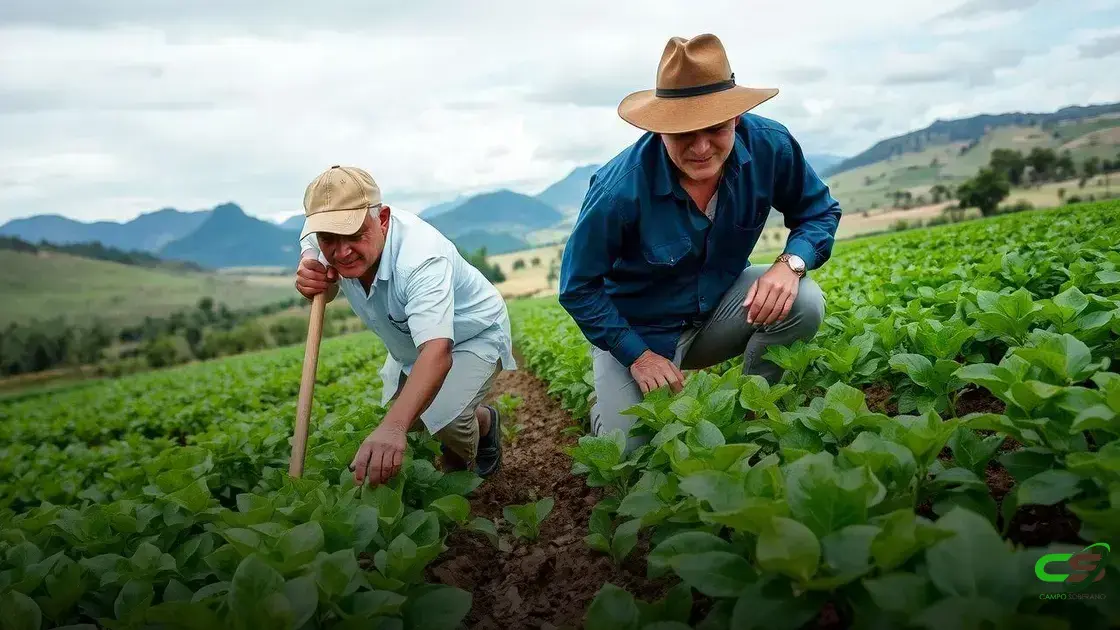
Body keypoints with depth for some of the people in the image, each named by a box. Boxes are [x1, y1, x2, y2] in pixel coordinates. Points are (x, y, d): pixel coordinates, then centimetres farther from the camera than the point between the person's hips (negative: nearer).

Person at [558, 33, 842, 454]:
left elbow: (820, 212, -3)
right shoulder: (621, 188, -31)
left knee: (803, 302, -24)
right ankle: (608, 406, 21)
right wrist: (638, 356, -22)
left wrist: (791, 263, -25)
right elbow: (577, 289, -18)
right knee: (631, 458, -16)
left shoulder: (770, 146, -20)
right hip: (637, 331, -3)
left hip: (720, 307, 4)